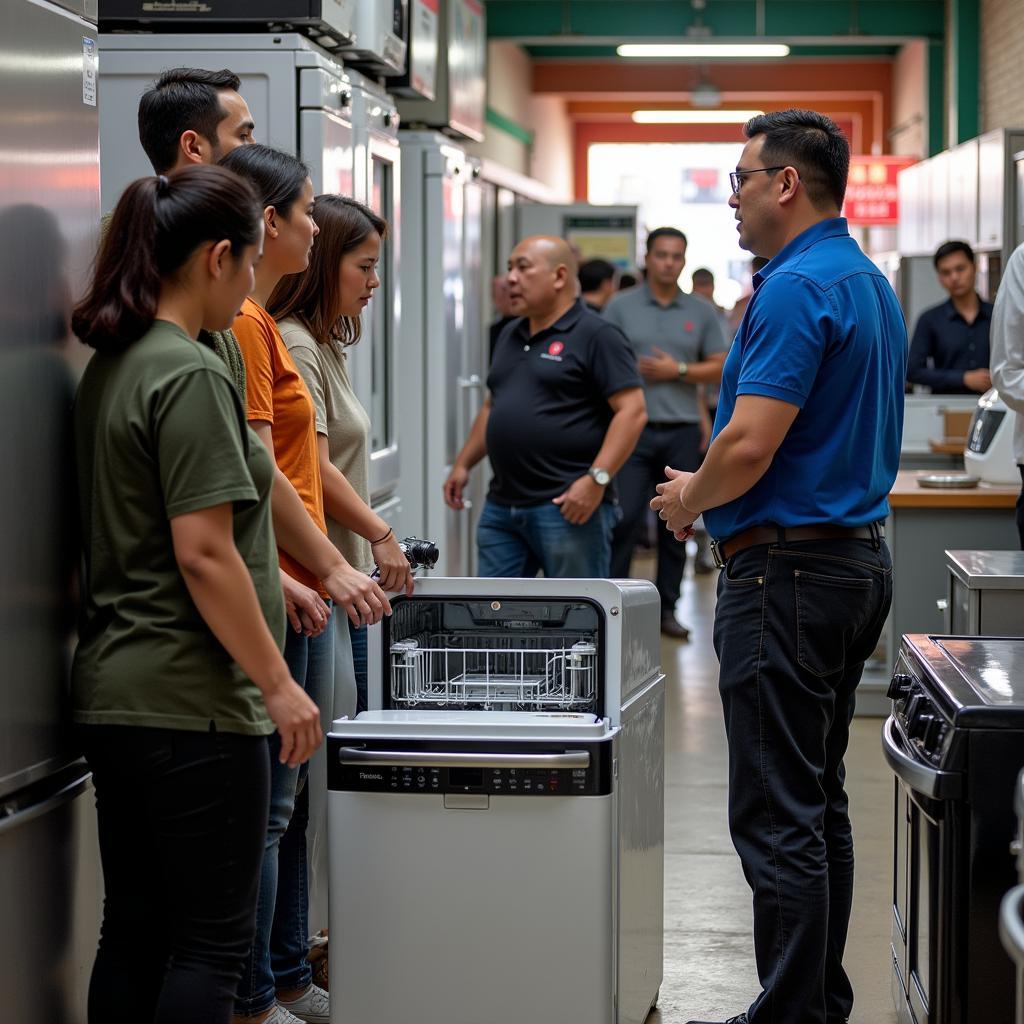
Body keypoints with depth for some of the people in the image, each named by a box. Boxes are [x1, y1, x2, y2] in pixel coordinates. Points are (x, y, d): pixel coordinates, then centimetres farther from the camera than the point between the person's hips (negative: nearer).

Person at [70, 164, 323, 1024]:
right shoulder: (191, 375, -16)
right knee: (213, 941, -1)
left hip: (113, 693, 9)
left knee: (134, 929, 13)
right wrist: (277, 683, -15)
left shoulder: (110, 367, 12)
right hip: (190, 702, -9)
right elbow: (202, 553, -20)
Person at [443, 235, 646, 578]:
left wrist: (597, 479, -22)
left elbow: (632, 411, -15)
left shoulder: (595, 336, -8)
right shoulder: (510, 336, 17)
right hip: (502, 507, 8)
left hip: (567, 508, -8)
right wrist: (463, 463, 20)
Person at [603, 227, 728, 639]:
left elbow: (721, 368, 7)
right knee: (625, 518, -7)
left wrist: (678, 370, -8)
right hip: (633, 430, -2)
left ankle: (666, 607, 15)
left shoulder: (701, 312, 9)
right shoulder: (621, 307, 3)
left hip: (682, 431, 2)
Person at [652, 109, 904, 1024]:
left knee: (778, 815, -6)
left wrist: (689, 499, -4)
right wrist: (709, 494, 20)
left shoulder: (797, 289, -17)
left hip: (786, 570, -10)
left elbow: (750, 444, -24)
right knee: (819, 803, 15)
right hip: (859, 560, 10)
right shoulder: (872, 284, 14)